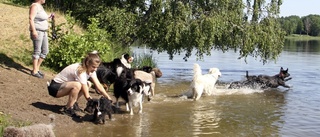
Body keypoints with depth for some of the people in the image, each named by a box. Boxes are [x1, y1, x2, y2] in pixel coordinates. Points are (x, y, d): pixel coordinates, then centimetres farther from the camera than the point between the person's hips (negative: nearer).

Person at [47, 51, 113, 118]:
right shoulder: (81, 72, -29)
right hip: (55, 87, -9)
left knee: (88, 84, 0)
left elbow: (98, 85, -5)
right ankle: (68, 109, -17)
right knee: (77, 85, -34)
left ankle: (73, 103, 8)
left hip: (65, 84, 9)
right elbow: (87, 96, -27)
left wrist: (108, 98, -13)